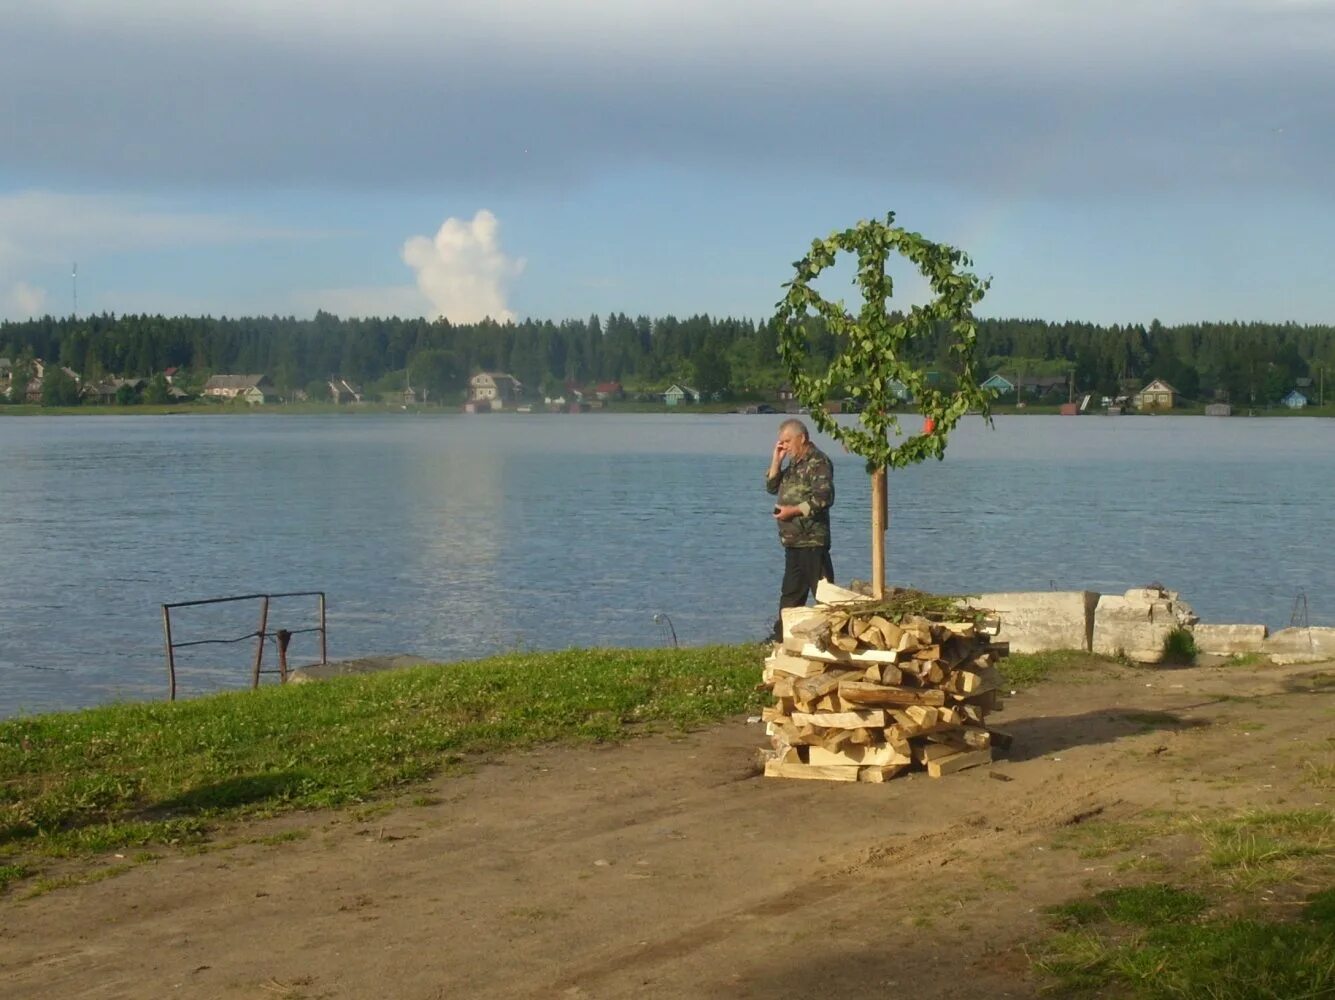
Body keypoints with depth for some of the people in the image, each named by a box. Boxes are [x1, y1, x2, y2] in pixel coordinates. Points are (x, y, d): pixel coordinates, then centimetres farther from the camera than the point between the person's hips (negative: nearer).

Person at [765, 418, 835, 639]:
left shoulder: (818, 462, -12)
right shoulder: (795, 464, 17)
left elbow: (823, 498, -21)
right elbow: (772, 487, 17)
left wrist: (793, 510, -18)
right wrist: (776, 460, 5)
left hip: (812, 540, -10)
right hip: (792, 540, 10)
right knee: (790, 594, 16)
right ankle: (782, 636, 23)